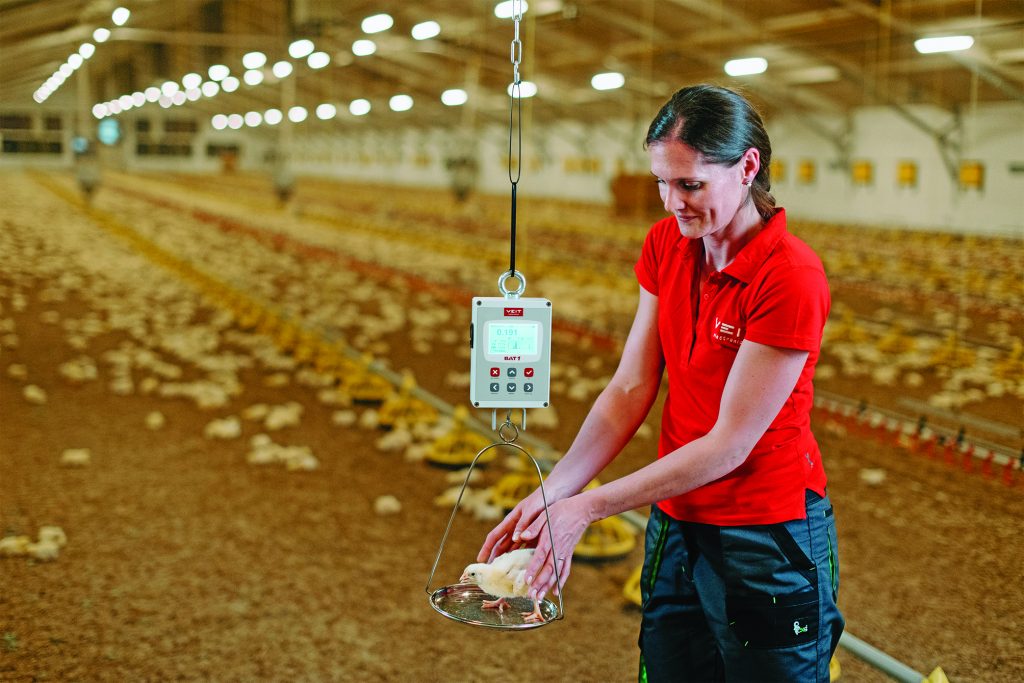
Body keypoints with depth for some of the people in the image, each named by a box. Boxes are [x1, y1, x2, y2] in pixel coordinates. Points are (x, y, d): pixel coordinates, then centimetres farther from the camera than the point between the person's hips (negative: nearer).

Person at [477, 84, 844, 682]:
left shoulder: (791, 279, -23)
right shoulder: (665, 246, -2)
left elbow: (730, 443, -21)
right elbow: (630, 390, -2)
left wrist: (588, 507, -21)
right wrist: (550, 494, -12)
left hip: (768, 538, -6)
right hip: (676, 522, 6)